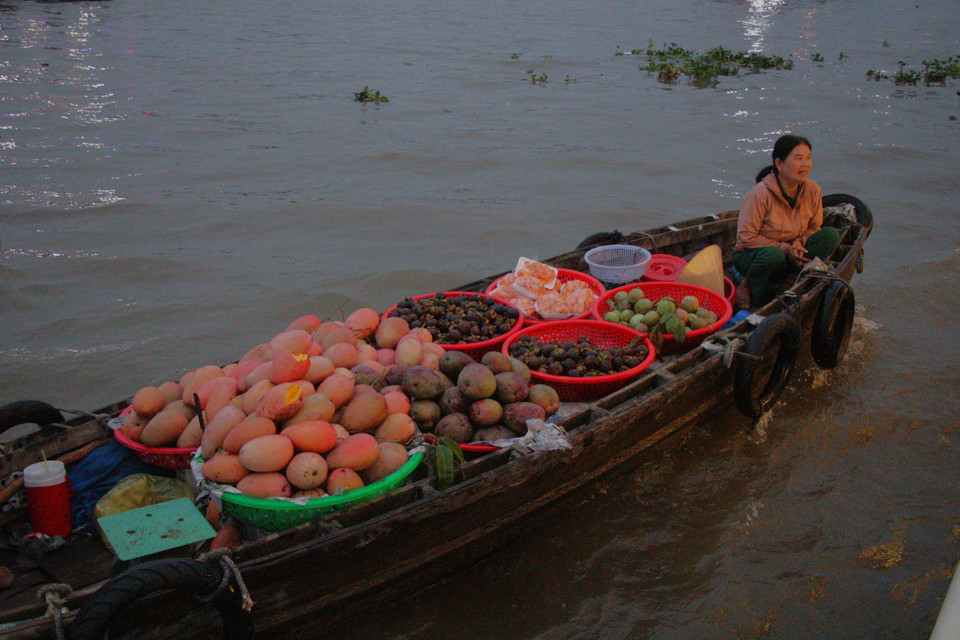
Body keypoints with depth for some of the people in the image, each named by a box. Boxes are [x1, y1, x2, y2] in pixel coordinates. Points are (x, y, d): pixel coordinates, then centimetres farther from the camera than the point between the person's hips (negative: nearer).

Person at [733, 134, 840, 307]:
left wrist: (799, 242, -15)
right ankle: (747, 289, -11)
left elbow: (814, 227, 9)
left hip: (790, 254, 6)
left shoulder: (813, 190, -5)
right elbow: (746, 237, -21)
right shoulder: (760, 193, -22)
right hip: (751, 255, -6)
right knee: (773, 254, -41)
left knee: (831, 235, -14)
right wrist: (785, 249, -24)